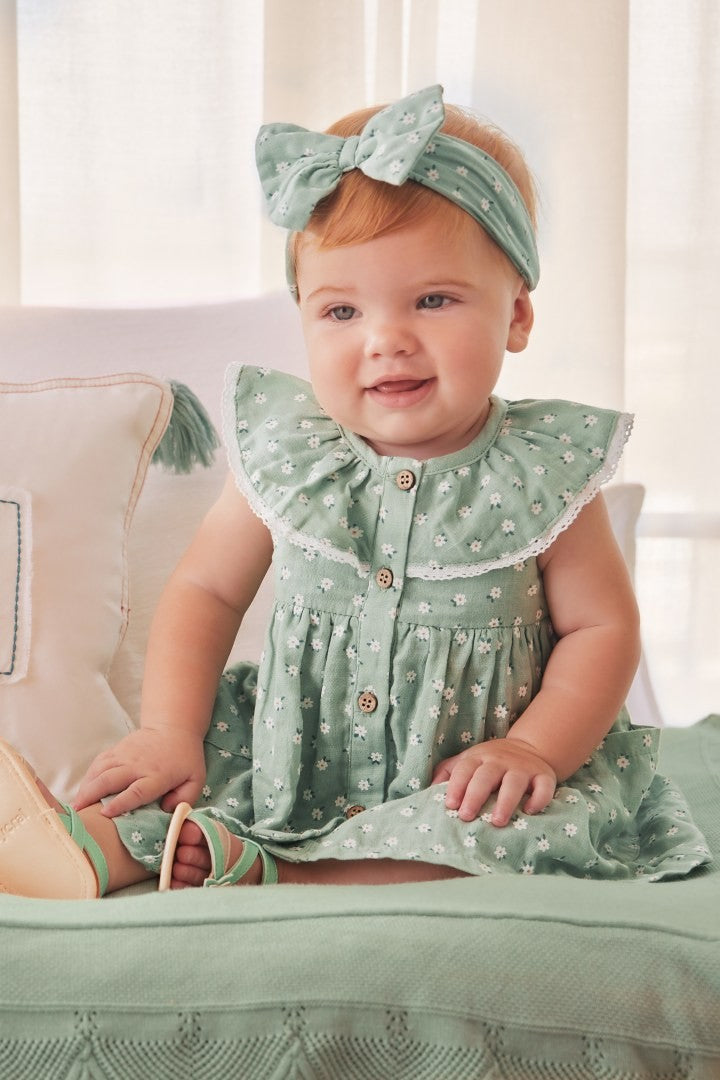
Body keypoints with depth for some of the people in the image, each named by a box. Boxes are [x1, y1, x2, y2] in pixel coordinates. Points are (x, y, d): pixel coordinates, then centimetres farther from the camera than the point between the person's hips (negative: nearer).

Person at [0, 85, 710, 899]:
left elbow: (601, 627, -4)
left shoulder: (545, 474, -10)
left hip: (460, 782, -2)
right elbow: (205, 588, 4)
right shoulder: (283, 456, -5)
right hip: (289, 759, 3)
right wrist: (169, 730, -8)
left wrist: (531, 748, -19)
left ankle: (259, 874, -31)